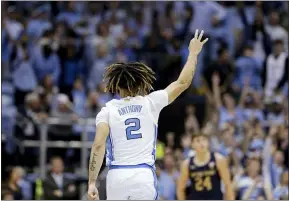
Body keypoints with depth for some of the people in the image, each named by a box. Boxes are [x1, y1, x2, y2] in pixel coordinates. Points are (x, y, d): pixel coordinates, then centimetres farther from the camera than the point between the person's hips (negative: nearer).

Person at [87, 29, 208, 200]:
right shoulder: (150, 103, 4)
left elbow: (98, 145, -9)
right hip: (144, 176, 0)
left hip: (117, 177, 1)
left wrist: (92, 183, -10)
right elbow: (183, 83, 14)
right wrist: (193, 53, 28)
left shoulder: (108, 110, 2)